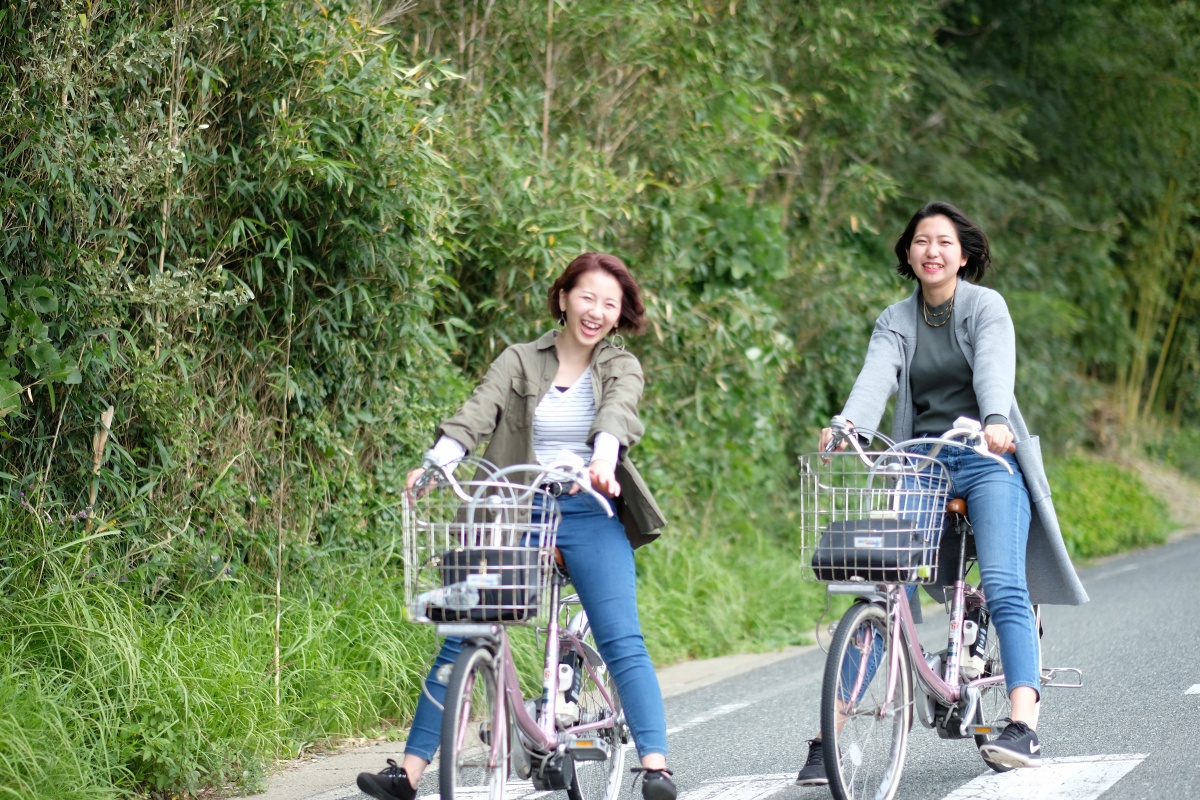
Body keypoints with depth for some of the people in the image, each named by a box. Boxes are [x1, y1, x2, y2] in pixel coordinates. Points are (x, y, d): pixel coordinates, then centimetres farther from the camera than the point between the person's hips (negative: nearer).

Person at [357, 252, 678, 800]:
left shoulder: (621, 369, 7)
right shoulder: (520, 362, 6)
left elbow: (617, 414, -15)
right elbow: (476, 414, -10)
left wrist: (603, 460, -37)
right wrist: (433, 464, -28)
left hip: (592, 515, 0)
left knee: (621, 641, -11)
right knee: (463, 639, -5)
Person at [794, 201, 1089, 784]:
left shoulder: (986, 307, 2)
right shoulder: (895, 321, 11)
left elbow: (995, 370, -17)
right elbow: (876, 378, -8)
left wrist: (995, 421, -39)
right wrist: (846, 425, -29)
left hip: (987, 460, -3)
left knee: (1004, 587, -21)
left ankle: (1025, 728, -30)